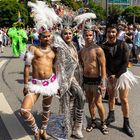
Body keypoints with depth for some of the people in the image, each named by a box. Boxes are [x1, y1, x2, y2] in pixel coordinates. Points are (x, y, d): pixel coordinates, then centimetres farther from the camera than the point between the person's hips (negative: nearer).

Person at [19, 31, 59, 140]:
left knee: (47, 108, 17)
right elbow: (27, 67, -3)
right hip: (35, 84, -3)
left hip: (50, 82, 3)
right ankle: (36, 131, 8)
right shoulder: (33, 49, -2)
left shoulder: (53, 51, 8)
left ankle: (43, 131, 41)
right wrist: (26, 85, -7)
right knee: (24, 111, -18)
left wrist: (59, 84, 13)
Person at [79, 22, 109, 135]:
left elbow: (103, 67, -13)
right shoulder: (82, 51, 5)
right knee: (90, 102, 14)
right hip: (86, 80, 5)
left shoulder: (98, 49, -12)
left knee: (98, 103, -2)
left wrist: (103, 83, -17)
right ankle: (93, 121, 30)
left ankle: (103, 123, 17)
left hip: (96, 80, -5)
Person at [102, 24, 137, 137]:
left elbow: (125, 62, -9)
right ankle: (111, 115, 35)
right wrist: (110, 75, -13)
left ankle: (126, 123, 9)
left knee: (124, 100, -1)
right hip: (109, 75, 2)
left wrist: (116, 75, -13)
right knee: (111, 96, 15)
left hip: (121, 75, -2)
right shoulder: (104, 47, -4)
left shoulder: (122, 45, -9)